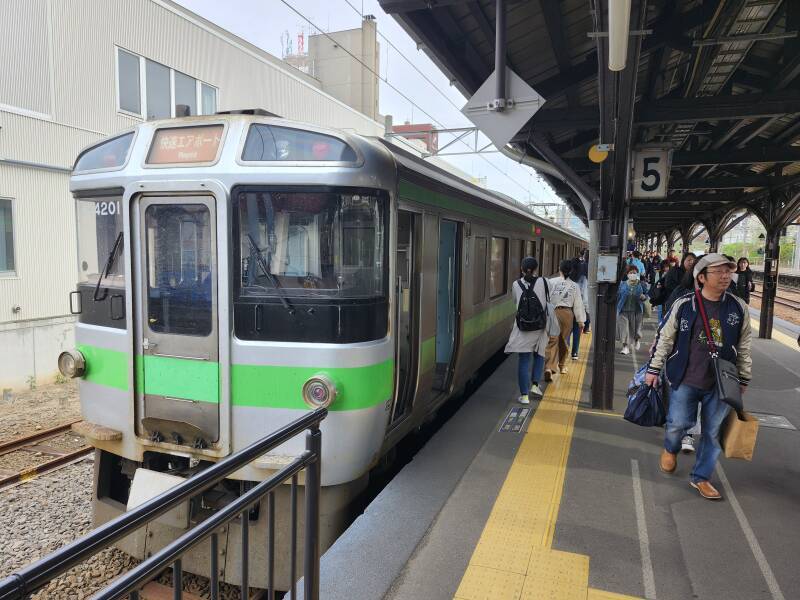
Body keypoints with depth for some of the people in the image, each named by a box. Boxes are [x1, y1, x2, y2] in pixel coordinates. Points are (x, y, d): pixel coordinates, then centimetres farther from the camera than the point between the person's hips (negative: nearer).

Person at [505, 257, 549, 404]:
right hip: (540, 326, 0)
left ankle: (524, 395, 3)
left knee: (523, 360, 3)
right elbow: (549, 305, 1)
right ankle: (535, 385, 13)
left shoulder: (516, 284, 2)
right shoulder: (543, 282, -2)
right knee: (539, 355, 22)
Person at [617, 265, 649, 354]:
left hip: (637, 311, 0)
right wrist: (616, 308, 4)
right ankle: (625, 346, 2)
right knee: (624, 327, -7)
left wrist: (644, 297, -13)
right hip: (624, 310, 0)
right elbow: (618, 296, 6)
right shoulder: (622, 284, 1)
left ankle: (637, 340, 44)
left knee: (636, 328, 10)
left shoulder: (641, 285, 0)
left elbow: (646, 294, 10)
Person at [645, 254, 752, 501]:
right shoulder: (684, 304, -8)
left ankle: (700, 477, 26)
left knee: (713, 431, 9)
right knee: (678, 422, 1)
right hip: (686, 380, -2)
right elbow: (664, 337, 0)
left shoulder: (738, 307, -1)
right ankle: (670, 449, 36)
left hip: (721, 383, 3)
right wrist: (653, 369, 1)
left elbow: (744, 346, 9)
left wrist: (743, 379, 12)